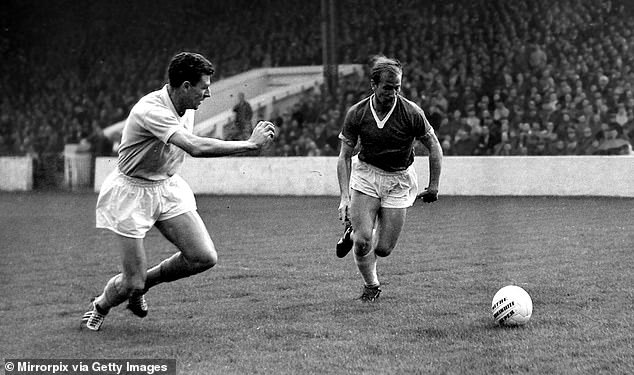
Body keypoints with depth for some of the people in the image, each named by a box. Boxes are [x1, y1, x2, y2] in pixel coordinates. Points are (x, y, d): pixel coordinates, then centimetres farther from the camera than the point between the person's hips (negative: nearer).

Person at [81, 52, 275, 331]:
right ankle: (99, 307, 30)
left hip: (168, 187, 8)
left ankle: (144, 282, 17)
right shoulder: (151, 110, -30)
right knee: (133, 282, -5)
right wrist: (251, 143, -36)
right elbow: (196, 147, -41)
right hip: (132, 192, -7)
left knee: (205, 257, -8)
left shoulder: (187, 107, -1)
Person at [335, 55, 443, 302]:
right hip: (365, 174, 0)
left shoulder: (411, 113, -18)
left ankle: (353, 234, 32)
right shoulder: (356, 114, -14)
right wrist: (344, 196, -15)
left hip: (399, 180, 0)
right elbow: (345, 156, -6)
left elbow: (434, 147, -4)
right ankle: (371, 286, 13)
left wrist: (433, 187, -3)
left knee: (383, 248, -3)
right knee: (363, 239, -15)